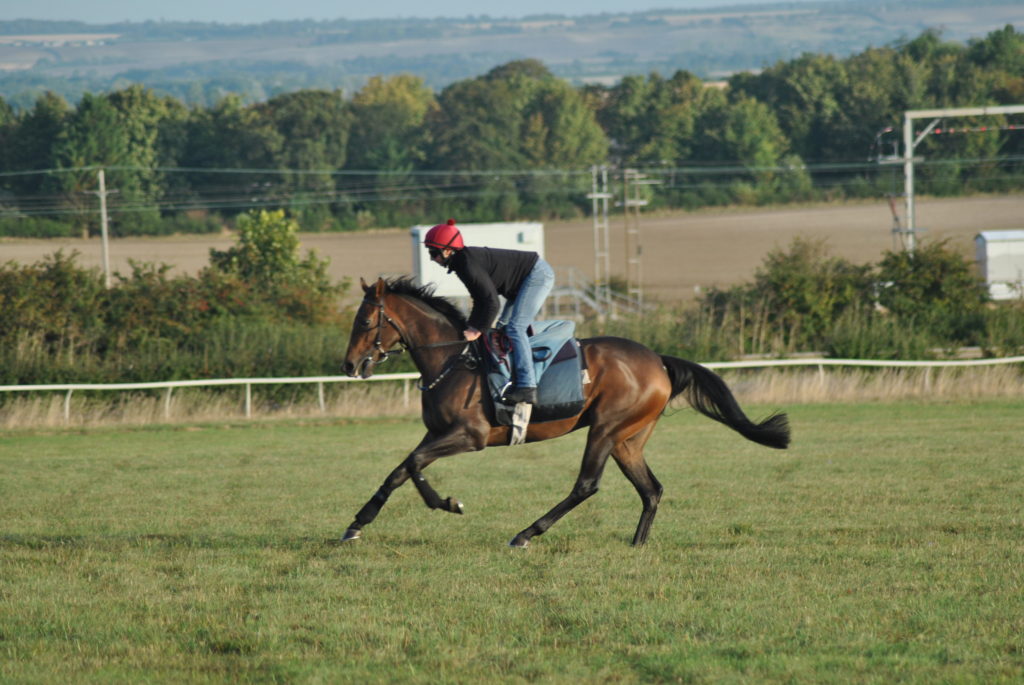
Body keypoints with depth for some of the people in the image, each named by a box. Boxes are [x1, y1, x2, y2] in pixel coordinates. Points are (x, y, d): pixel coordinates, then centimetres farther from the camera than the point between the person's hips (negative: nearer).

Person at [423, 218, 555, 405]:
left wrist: (477, 329, -21)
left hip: (538, 274, -11)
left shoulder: (469, 265, -26)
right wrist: (471, 328, 2)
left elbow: (492, 302, -28)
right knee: (502, 328, 13)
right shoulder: (462, 262, 5)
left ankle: (527, 387, -26)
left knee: (515, 327, -19)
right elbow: (480, 299, 11)